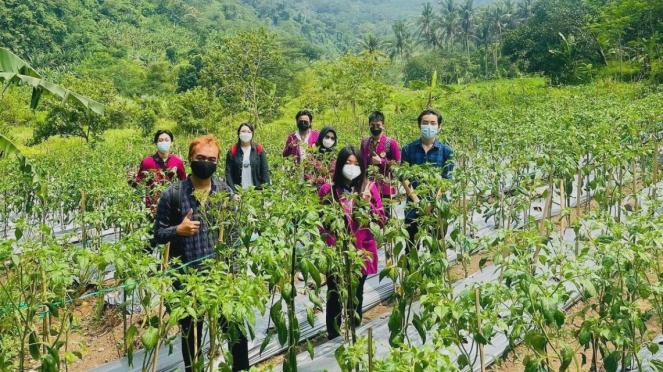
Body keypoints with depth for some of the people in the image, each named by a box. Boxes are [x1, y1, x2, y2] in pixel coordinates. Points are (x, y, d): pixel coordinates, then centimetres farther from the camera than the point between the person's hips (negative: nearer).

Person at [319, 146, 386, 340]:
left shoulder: (369, 187, 1)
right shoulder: (328, 189, -2)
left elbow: (381, 220, -1)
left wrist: (368, 204, -16)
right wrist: (330, 241, -7)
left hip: (361, 251, 1)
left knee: (356, 297, 14)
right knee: (334, 297, 4)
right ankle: (333, 336, 21)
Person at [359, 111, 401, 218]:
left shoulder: (391, 143, -7)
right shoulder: (364, 142, 8)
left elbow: (397, 163, -4)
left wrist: (381, 161, -13)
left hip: (384, 186, -4)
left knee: (385, 214, 1)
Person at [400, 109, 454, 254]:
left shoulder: (446, 151, 1)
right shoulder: (408, 149, 2)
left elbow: (446, 180, -2)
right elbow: (404, 177, -1)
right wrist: (417, 201, -12)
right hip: (414, 207, 0)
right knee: (411, 248, 8)